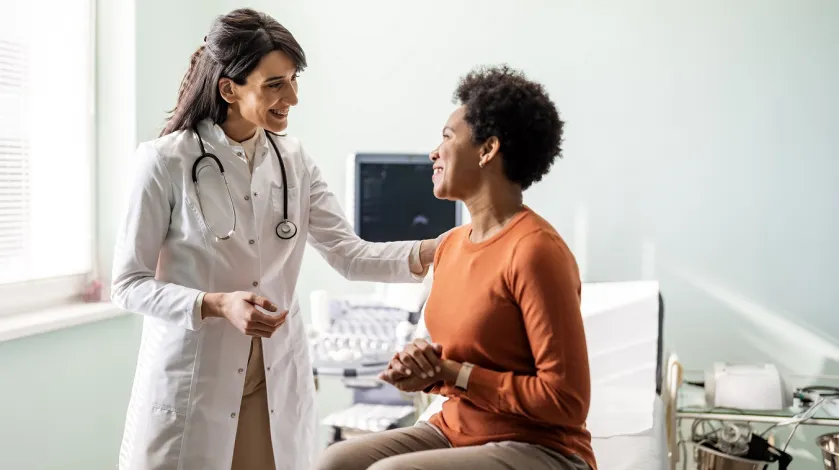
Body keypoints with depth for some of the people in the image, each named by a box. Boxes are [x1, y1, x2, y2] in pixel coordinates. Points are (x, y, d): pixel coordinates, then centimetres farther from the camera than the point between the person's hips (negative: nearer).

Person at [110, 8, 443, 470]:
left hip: (277, 383, 4)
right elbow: (129, 284, -8)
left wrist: (430, 252, -15)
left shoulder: (293, 162, 4)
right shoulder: (167, 161, -11)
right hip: (192, 384, -4)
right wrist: (217, 305, -22)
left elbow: (349, 253, -1)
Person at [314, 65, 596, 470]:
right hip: (455, 433, 8)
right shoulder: (451, 245, 8)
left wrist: (452, 373, -17)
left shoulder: (534, 251, -20)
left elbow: (566, 400, -20)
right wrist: (424, 365, -4)